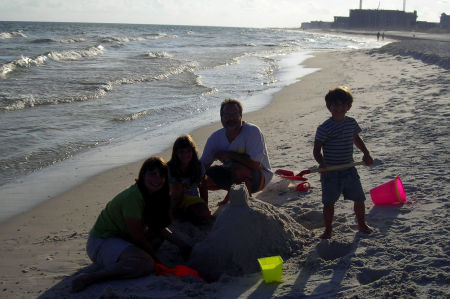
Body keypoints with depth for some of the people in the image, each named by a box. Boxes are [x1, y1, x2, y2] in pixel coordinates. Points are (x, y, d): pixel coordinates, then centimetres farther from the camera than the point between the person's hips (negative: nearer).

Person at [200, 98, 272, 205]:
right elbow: (203, 165, -4)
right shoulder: (216, 137, -8)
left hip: (259, 177, -5)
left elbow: (255, 164, -31)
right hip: (233, 176, 6)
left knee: (238, 168, -37)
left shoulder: (252, 131, -24)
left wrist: (228, 155, -24)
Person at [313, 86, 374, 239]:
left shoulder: (351, 123, 3)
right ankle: (328, 229, 21)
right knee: (329, 202, 4)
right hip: (330, 170, -5)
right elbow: (316, 151, -12)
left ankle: (361, 224, 31)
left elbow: (356, 138, 23)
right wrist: (323, 164, -28)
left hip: (348, 168, 5)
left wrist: (366, 154, 14)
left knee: (359, 198, 9)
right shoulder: (324, 128, -14)